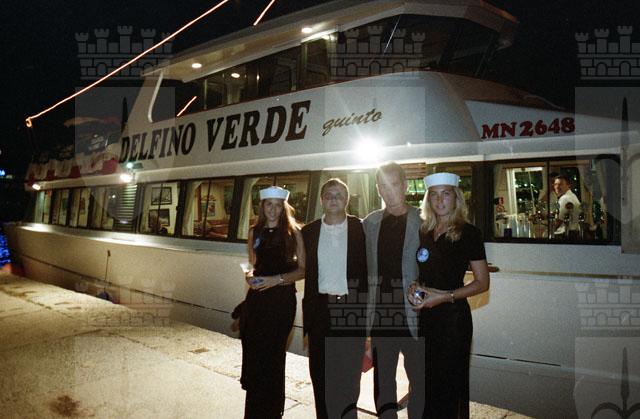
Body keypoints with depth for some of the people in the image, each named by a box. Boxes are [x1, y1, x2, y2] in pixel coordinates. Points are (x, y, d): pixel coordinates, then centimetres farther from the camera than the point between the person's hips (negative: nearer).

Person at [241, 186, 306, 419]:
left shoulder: (293, 232, -2)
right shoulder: (255, 232, 10)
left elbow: (302, 269, -3)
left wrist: (277, 279, -14)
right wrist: (249, 276, -2)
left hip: (281, 298, -4)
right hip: (256, 298, 4)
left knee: (271, 357, 4)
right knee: (252, 354, 7)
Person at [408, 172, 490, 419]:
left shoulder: (468, 233, -8)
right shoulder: (424, 232, 7)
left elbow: (482, 283, -9)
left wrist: (445, 296, -18)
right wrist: (413, 287, -2)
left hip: (453, 317, -5)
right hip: (425, 315, 5)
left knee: (448, 383, 7)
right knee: (427, 379, 16)